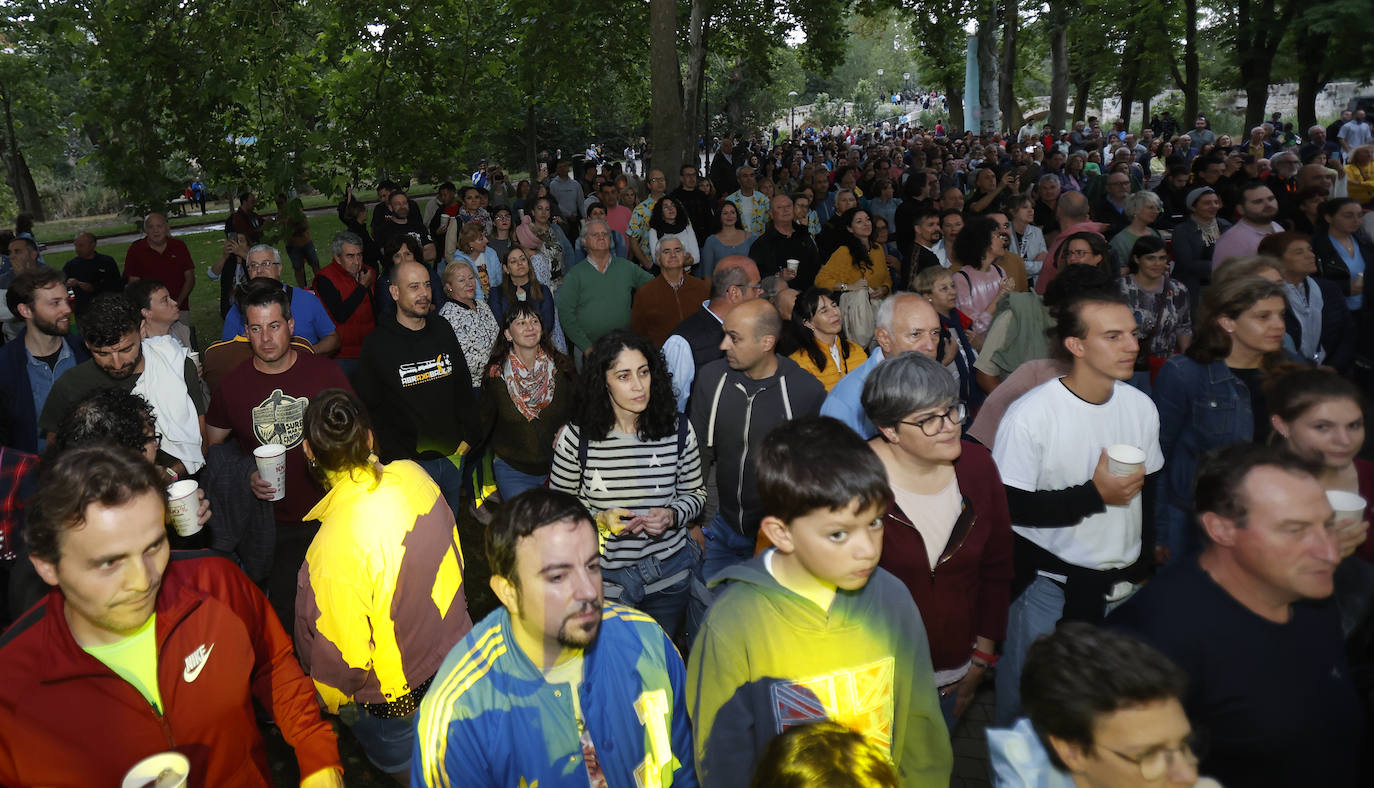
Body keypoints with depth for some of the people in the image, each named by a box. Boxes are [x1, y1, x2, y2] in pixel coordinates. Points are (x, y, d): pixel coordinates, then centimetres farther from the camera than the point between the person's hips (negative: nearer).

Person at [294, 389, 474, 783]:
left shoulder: (335, 545, -36)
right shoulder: (413, 475, -18)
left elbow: (338, 651, -22)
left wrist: (330, 700, 1)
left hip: (396, 695, -5)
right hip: (456, 646, 5)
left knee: (401, 762, 26)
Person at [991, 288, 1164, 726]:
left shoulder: (1142, 406, 1)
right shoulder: (1029, 415, -18)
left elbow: (1146, 494, 13)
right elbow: (1008, 506, -19)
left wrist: (1142, 568, 13)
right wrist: (1094, 494, -20)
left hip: (1124, 588, 5)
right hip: (1049, 587, -5)